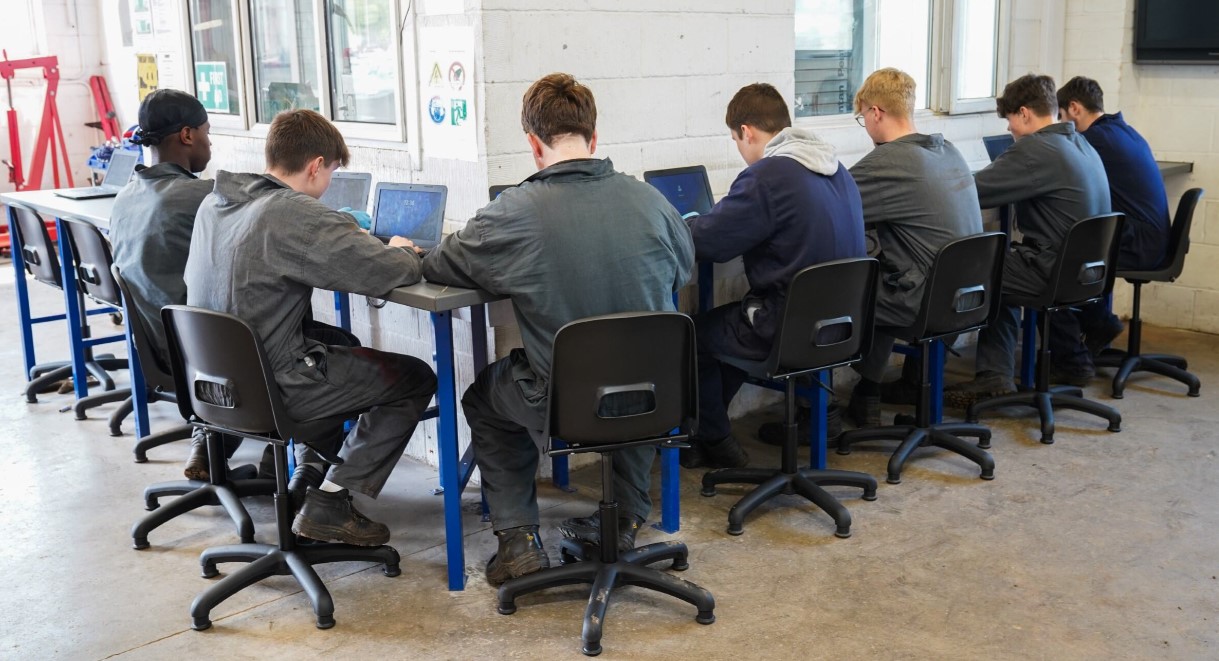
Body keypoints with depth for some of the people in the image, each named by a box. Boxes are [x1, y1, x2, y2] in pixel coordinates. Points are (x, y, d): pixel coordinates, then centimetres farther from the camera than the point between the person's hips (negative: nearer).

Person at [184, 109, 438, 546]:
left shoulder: (214, 203, 4)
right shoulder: (295, 215, -22)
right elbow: (387, 273, -25)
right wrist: (401, 251, -1)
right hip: (270, 390, -9)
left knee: (341, 345, 32)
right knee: (415, 378, 4)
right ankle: (328, 504, 1)